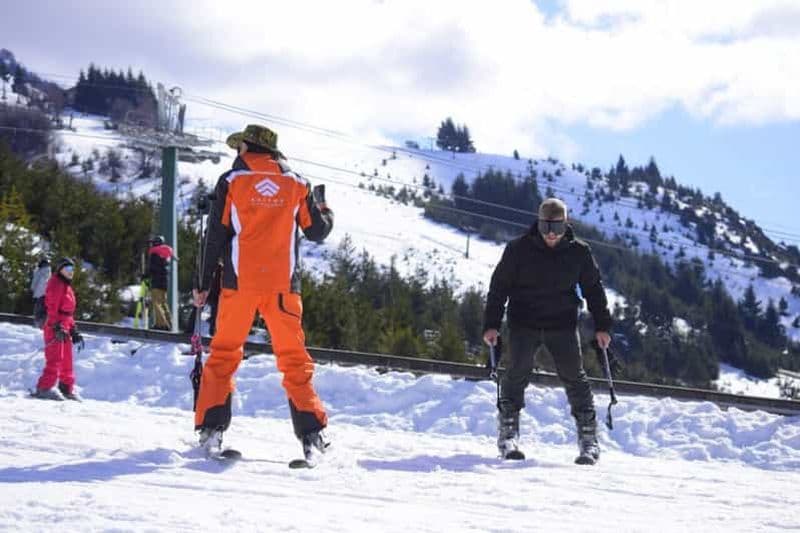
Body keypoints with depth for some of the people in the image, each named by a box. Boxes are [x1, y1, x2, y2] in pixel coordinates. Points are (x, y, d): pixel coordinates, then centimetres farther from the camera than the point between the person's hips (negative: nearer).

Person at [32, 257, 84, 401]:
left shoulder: (67, 287, 21)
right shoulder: (56, 284, -9)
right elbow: (52, 307, -18)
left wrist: (73, 330, 21)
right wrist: (57, 327, -25)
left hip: (64, 328, 10)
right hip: (55, 329, -10)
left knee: (67, 361, 13)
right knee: (55, 359, -14)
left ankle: (67, 389, 20)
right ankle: (45, 388, -16)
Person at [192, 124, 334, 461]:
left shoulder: (231, 181, 3)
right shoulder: (296, 184, 7)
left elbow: (215, 237, 1)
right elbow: (317, 232, 14)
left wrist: (203, 285, 7)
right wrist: (324, 209, 36)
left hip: (240, 282, -1)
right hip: (284, 283, 1)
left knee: (224, 354, 8)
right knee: (294, 359, 6)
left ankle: (211, 428, -1)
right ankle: (311, 434, -2)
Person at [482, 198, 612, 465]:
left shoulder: (578, 252, 1)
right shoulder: (519, 249, -3)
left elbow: (594, 289, 12)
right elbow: (499, 287, 1)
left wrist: (602, 327, 8)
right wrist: (491, 325, -4)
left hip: (563, 325, 1)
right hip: (524, 324, -1)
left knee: (574, 377, -4)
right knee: (517, 374, -11)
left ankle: (588, 439, 1)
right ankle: (507, 434, 0)